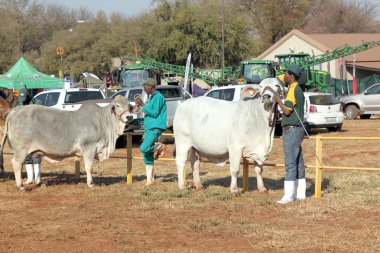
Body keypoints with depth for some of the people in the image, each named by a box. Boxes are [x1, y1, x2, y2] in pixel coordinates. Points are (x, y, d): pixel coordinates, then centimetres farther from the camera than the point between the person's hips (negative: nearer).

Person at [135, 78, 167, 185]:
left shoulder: (158, 97, -9)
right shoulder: (151, 98, 20)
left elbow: (155, 113, -18)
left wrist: (143, 105, -16)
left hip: (155, 128, -10)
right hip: (148, 128, 10)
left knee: (144, 148, -26)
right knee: (147, 154, 5)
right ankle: (150, 179, 7)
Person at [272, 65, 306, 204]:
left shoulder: (293, 90, -15)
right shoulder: (298, 90, 17)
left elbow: (287, 111, -20)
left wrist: (278, 100, -9)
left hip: (291, 130, -10)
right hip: (297, 129, 10)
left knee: (290, 163, -11)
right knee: (298, 162, 12)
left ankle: (289, 195, -12)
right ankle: (300, 192, 17)